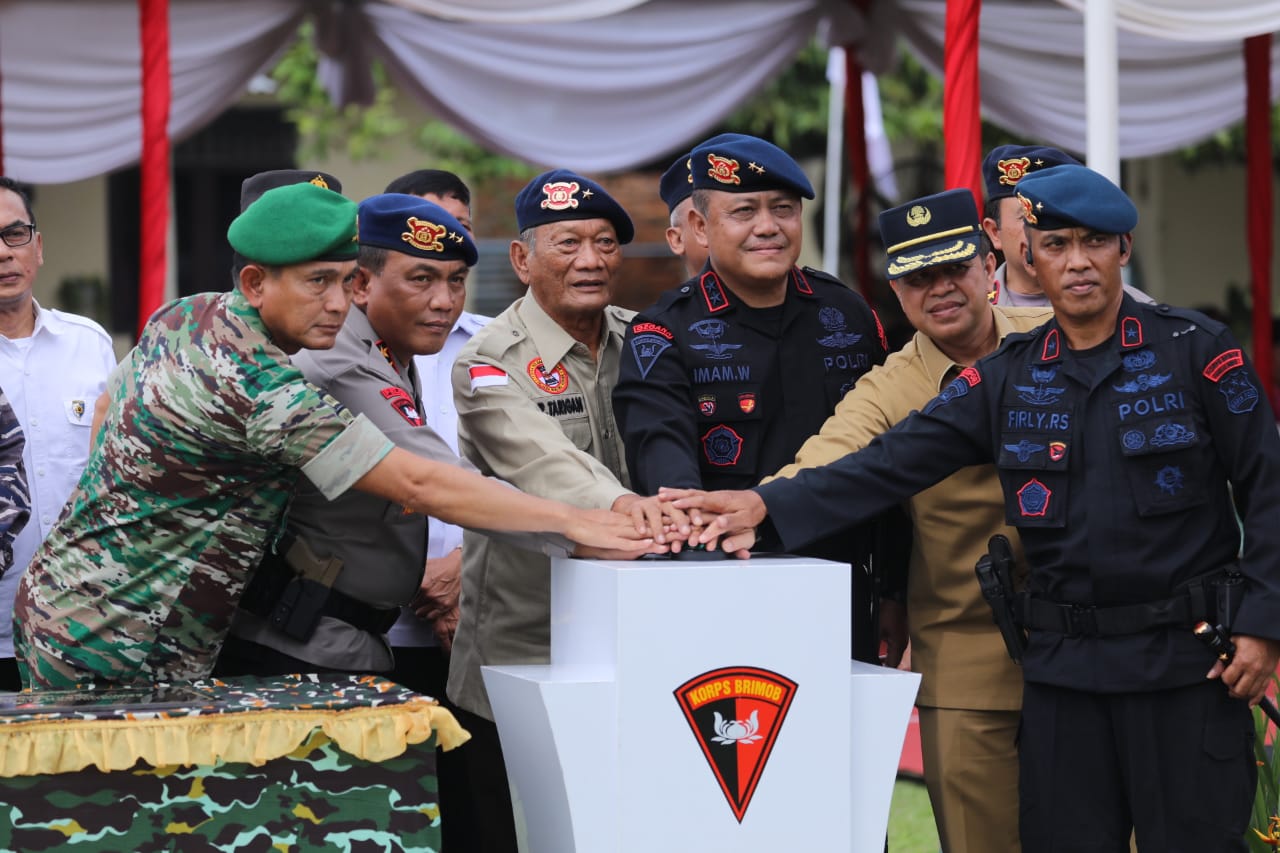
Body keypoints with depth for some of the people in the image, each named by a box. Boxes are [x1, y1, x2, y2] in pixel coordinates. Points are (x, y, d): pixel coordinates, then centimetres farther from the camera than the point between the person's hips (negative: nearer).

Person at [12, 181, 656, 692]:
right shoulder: (269, 392, -24)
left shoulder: (184, 316, 6)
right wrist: (570, 520, -24)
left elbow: (108, 413, 23)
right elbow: (418, 486, -27)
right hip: (119, 655, -10)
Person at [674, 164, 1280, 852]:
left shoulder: (1196, 350, -2)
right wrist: (770, 503, -13)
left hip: (1187, 660, -3)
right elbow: (896, 461, -1)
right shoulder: (1007, 377, 6)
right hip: (1062, 666, 3)